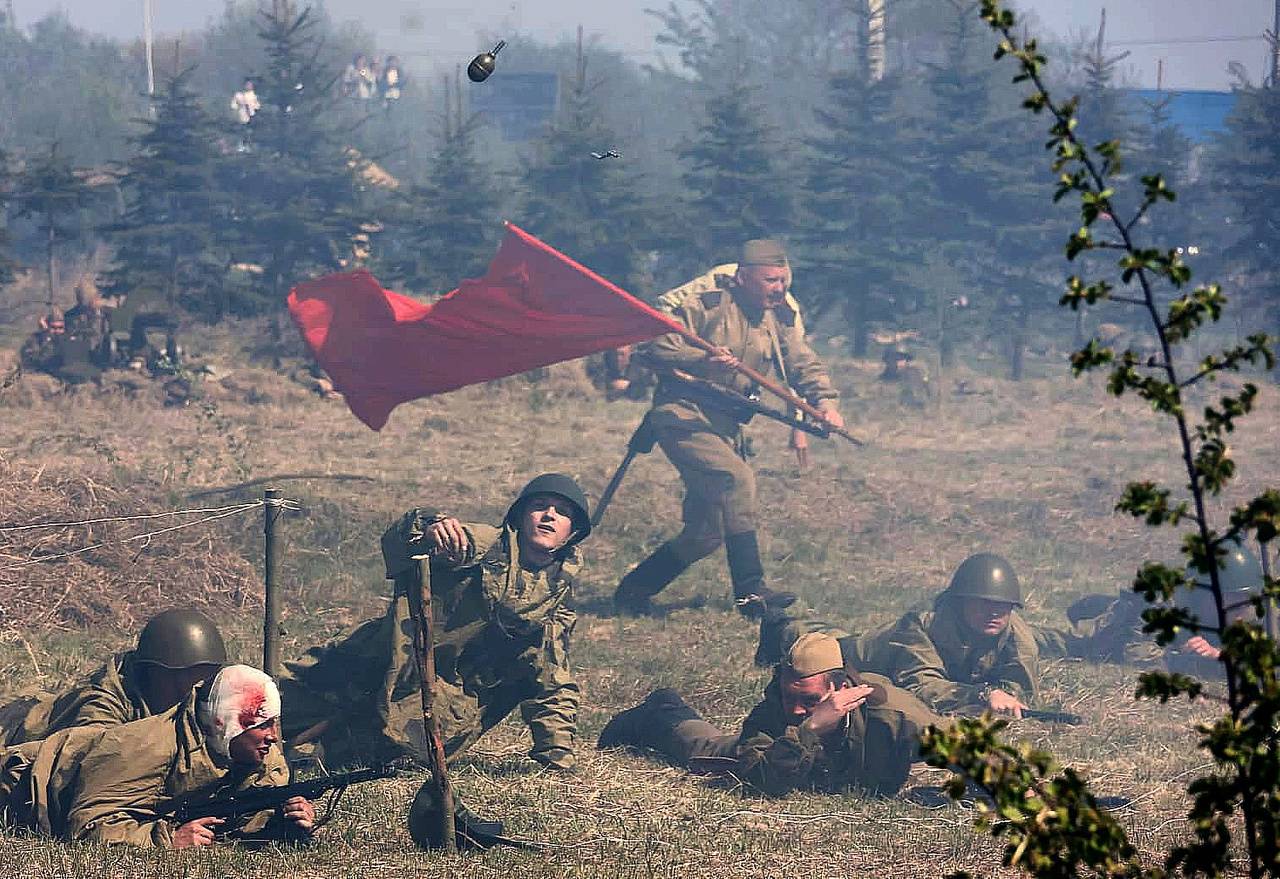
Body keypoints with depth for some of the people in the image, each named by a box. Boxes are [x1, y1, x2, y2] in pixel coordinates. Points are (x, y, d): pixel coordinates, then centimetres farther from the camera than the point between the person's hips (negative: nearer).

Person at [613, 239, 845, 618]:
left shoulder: (782, 318, 8)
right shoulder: (704, 304, -12)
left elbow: (803, 363, 1)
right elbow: (656, 345, -15)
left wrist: (824, 400, -18)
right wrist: (703, 361, -30)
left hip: (726, 427, 8)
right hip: (683, 417, -8)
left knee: (705, 534, 7)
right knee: (737, 478, -29)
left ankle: (633, 590, 23)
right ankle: (750, 592, -28)